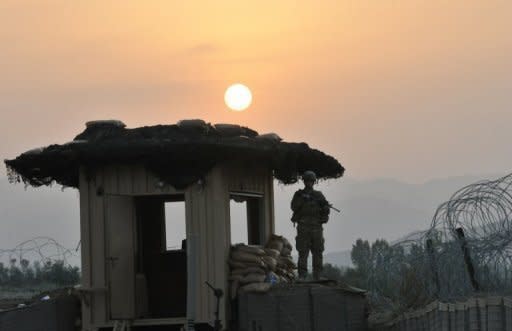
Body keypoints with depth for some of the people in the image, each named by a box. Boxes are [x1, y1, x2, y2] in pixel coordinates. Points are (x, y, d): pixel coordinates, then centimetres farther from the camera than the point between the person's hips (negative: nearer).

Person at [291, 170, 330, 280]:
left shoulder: (318, 195, 12)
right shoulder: (299, 194, 9)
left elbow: (326, 211, 7)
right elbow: (294, 207, -7)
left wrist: (324, 205, -15)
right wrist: (303, 199, -19)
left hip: (316, 227, 2)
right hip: (303, 228, -2)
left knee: (318, 253, 0)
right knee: (303, 253, -7)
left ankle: (317, 277, 3)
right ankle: (302, 276, -7)